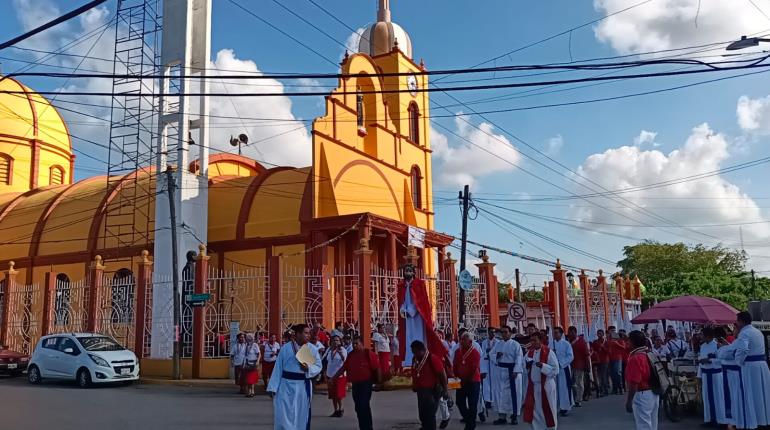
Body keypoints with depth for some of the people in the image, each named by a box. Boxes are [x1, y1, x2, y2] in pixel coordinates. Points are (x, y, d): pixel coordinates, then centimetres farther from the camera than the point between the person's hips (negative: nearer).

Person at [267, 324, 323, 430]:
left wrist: (308, 368, -21)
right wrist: (273, 388, -4)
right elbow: (278, 368, -2)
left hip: (303, 386, 2)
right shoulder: (286, 348, -4)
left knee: (301, 416, 11)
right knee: (284, 417, -1)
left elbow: (318, 366, 1)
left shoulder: (312, 349, 1)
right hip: (286, 386, -2)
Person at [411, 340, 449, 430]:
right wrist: (415, 386, 18)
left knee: (429, 415, -6)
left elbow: (442, 374, -15)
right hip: (420, 391, 8)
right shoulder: (415, 359, 5)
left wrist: (445, 390, -14)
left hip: (432, 391, -8)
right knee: (422, 414, 15)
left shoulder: (432, 358, -17)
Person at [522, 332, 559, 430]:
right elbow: (525, 367, 16)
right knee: (532, 411, 8)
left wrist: (543, 366, -26)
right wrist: (527, 366, -7)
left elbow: (555, 369, -14)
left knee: (547, 411, 6)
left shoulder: (549, 352, -11)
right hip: (532, 386, 5)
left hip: (546, 386, -5)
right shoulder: (529, 352, 6)